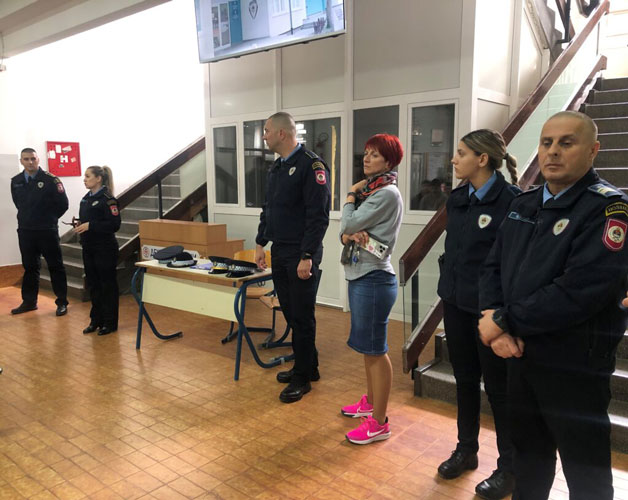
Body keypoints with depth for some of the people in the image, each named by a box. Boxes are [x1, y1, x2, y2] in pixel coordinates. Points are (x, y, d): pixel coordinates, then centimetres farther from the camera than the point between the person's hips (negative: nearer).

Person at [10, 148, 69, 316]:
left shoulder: (50, 180, -11)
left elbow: (63, 204, -6)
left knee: (55, 266, 3)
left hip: (47, 231, -5)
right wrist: (28, 218, 13)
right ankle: (29, 301, 25)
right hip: (25, 231, 5)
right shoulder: (16, 181, 5)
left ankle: (62, 302, 11)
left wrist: (49, 219, 3)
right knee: (30, 267, 14)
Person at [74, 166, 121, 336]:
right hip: (88, 248, 8)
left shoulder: (107, 199, -12)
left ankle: (110, 323, 12)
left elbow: (114, 224, -19)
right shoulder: (86, 198, 12)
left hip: (105, 248, -8)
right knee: (93, 284, 13)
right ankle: (96, 320, 25)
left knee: (107, 285, 2)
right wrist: (79, 224, -1)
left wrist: (90, 225, -23)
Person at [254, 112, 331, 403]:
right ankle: (308, 366, 29)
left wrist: (307, 257, -22)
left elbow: (318, 217, -18)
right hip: (279, 254, 8)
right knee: (290, 313, 14)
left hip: (301, 258, -8)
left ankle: (302, 378, 15)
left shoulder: (311, 166, -13)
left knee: (302, 317, 2)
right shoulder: (276, 168, 15)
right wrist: (261, 243, 16)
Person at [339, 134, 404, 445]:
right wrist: (350, 235, -13)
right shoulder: (369, 190, 14)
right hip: (359, 276, 9)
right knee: (368, 346, 20)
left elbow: (349, 223, -17)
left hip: (374, 279, -9)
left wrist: (351, 195, -1)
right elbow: (344, 230, 10)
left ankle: (379, 423, 10)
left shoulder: (387, 193, -15)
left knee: (375, 349, -1)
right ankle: (370, 402, 36)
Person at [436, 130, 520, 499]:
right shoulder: (458, 198, 6)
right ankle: (466, 450, 36)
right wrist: (449, 287, 13)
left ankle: (509, 468, 27)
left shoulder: (511, 200, -16)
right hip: (456, 302, 6)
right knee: (465, 379, 18)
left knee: (498, 386, 8)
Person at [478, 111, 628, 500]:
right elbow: (493, 267, 6)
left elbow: (579, 291, -26)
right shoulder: (524, 204, 7)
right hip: (521, 354, 6)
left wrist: (504, 321, -19)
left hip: (575, 366, -6)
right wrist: (493, 319, -12)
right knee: (529, 457, 24)